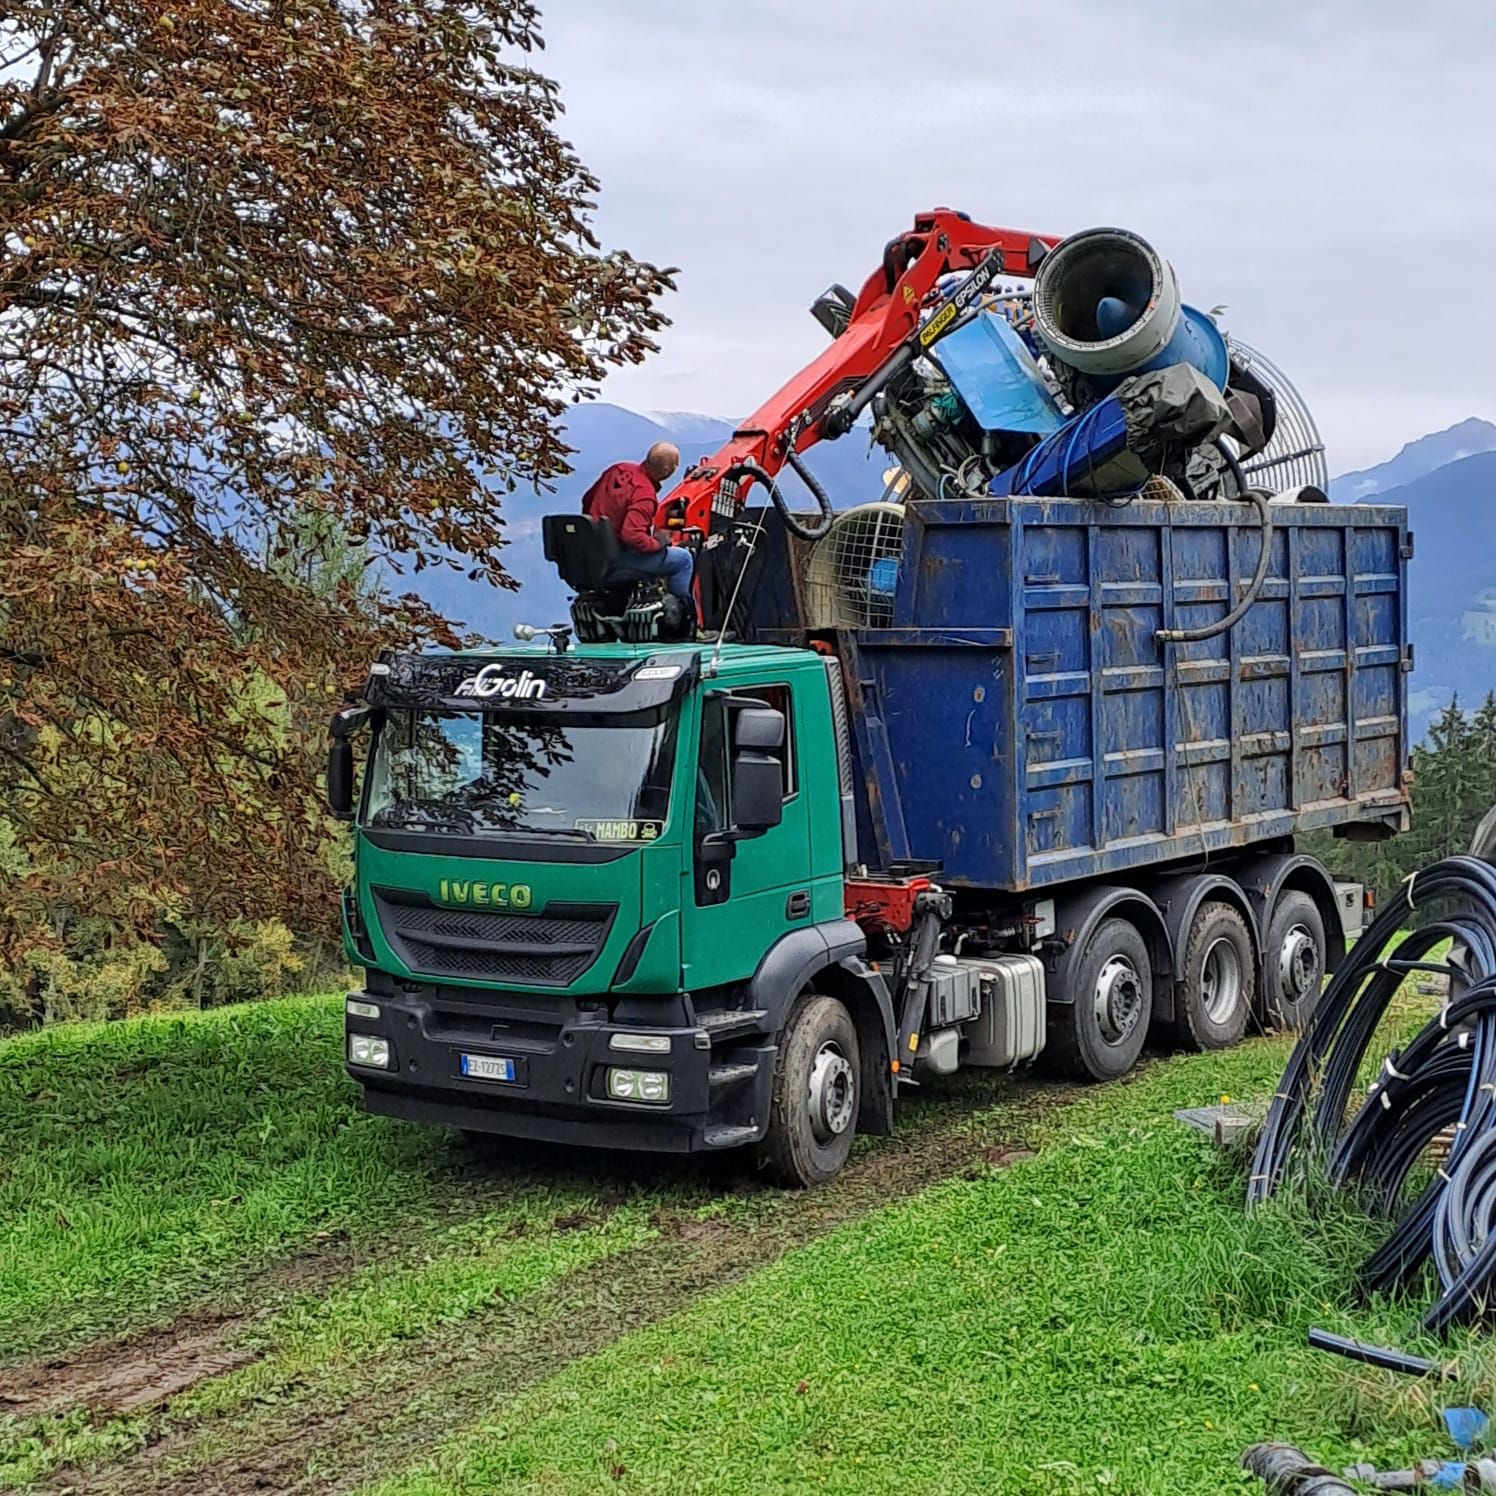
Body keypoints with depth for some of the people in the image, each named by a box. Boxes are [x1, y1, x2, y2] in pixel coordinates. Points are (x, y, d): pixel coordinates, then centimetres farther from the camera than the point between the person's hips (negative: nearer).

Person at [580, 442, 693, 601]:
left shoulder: (618, 469, 0)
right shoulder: (644, 494, -24)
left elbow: (588, 500, 14)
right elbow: (632, 535, -33)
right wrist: (657, 543, -15)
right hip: (613, 565, -9)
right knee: (682, 558, -5)